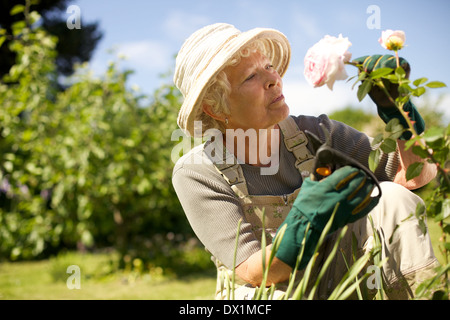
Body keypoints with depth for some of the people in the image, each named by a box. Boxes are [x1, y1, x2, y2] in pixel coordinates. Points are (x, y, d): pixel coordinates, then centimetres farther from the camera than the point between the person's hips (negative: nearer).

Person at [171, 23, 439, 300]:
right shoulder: (196, 174, -15)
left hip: (336, 286, 3)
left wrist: (403, 122, -23)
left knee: (391, 197, -17)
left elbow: (417, 175, -4)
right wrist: (306, 222, -41)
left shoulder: (314, 134, -6)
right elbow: (254, 274, -23)